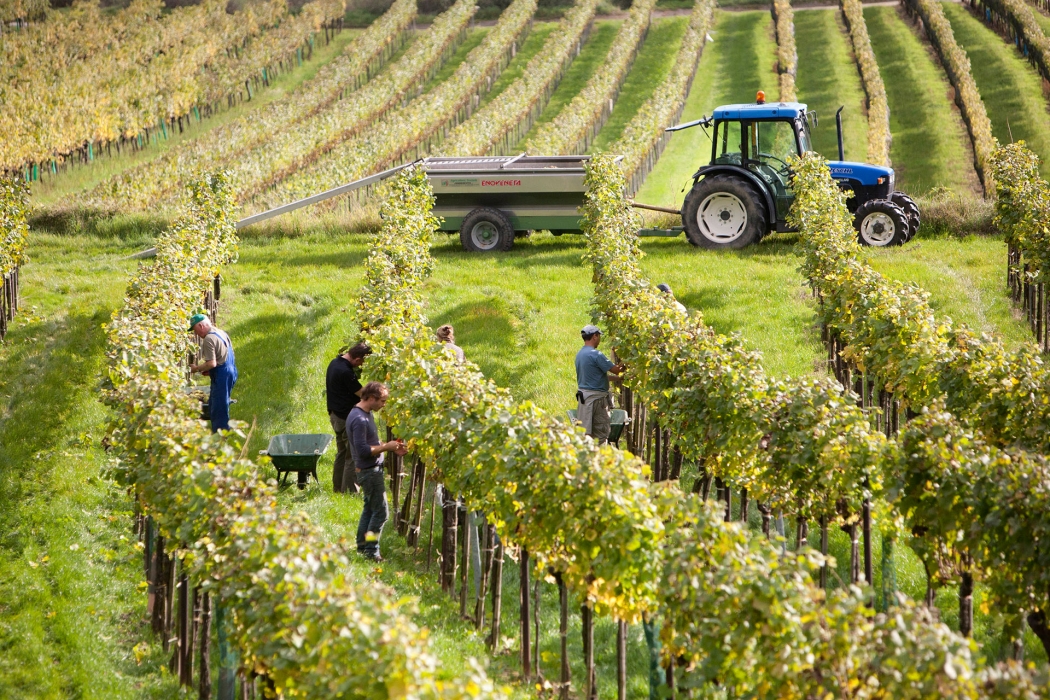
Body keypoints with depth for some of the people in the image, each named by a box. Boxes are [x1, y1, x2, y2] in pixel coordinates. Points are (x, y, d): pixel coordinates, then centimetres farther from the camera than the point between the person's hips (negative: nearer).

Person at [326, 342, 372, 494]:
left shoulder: (335, 362, 7)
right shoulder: (345, 372, -24)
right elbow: (361, 393, -18)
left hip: (335, 415, 10)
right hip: (347, 417, -10)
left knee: (342, 453, 18)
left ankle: (338, 488, 24)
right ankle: (350, 490, -3)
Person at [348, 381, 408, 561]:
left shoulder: (366, 414, 10)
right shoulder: (359, 419, -23)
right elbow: (363, 450, -27)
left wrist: (392, 447, 8)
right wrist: (386, 447, -17)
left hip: (370, 470, 11)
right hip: (369, 471, -11)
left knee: (370, 507, 18)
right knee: (380, 511, -6)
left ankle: (362, 546, 26)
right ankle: (371, 550, -1)